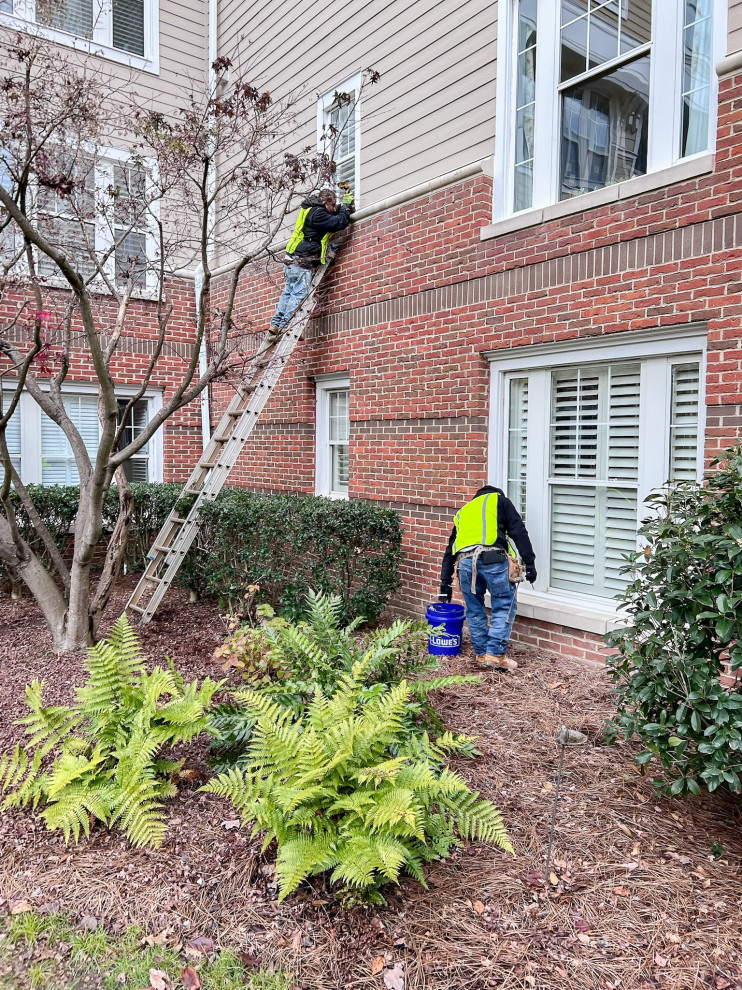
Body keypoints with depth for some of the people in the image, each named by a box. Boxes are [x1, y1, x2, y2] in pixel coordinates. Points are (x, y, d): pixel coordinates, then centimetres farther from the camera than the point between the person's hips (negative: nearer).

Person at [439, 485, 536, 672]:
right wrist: (529, 562, 4)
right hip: (492, 559, -4)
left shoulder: (463, 511, 34)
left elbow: (450, 550, 32)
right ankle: (495, 654, 4)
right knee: (505, 606, 9)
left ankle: (482, 655, 23)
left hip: (465, 562, 4)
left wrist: (445, 582, 35)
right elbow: (518, 531, 7)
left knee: (475, 610, 17)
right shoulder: (499, 501, 22)